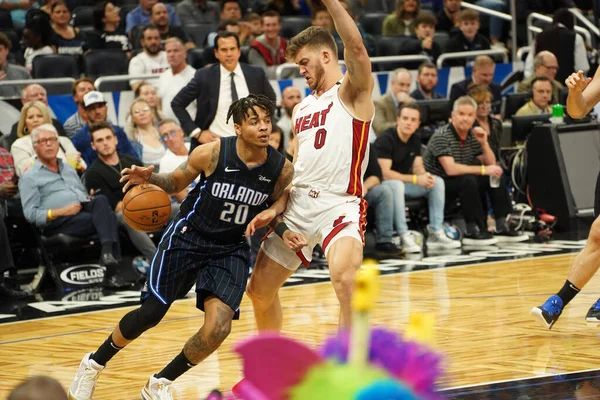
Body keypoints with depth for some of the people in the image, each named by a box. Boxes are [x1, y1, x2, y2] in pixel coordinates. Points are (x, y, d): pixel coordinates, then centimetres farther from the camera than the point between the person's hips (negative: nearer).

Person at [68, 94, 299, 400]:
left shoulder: (282, 170, -13)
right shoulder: (212, 153, -19)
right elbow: (176, 183, 0)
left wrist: (285, 233, -15)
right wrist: (150, 178, -21)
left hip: (230, 250, 2)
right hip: (188, 237, -2)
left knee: (218, 329, -16)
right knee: (150, 314, -2)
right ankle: (94, 364, 25)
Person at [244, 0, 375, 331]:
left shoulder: (352, 91, -1)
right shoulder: (302, 109, 20)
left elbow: (356, 47, -22)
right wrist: (275, 209, 6)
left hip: (339, 205, -8)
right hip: (298, 205, 8)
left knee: (344, 277, -34)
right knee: (259, 289, 14)